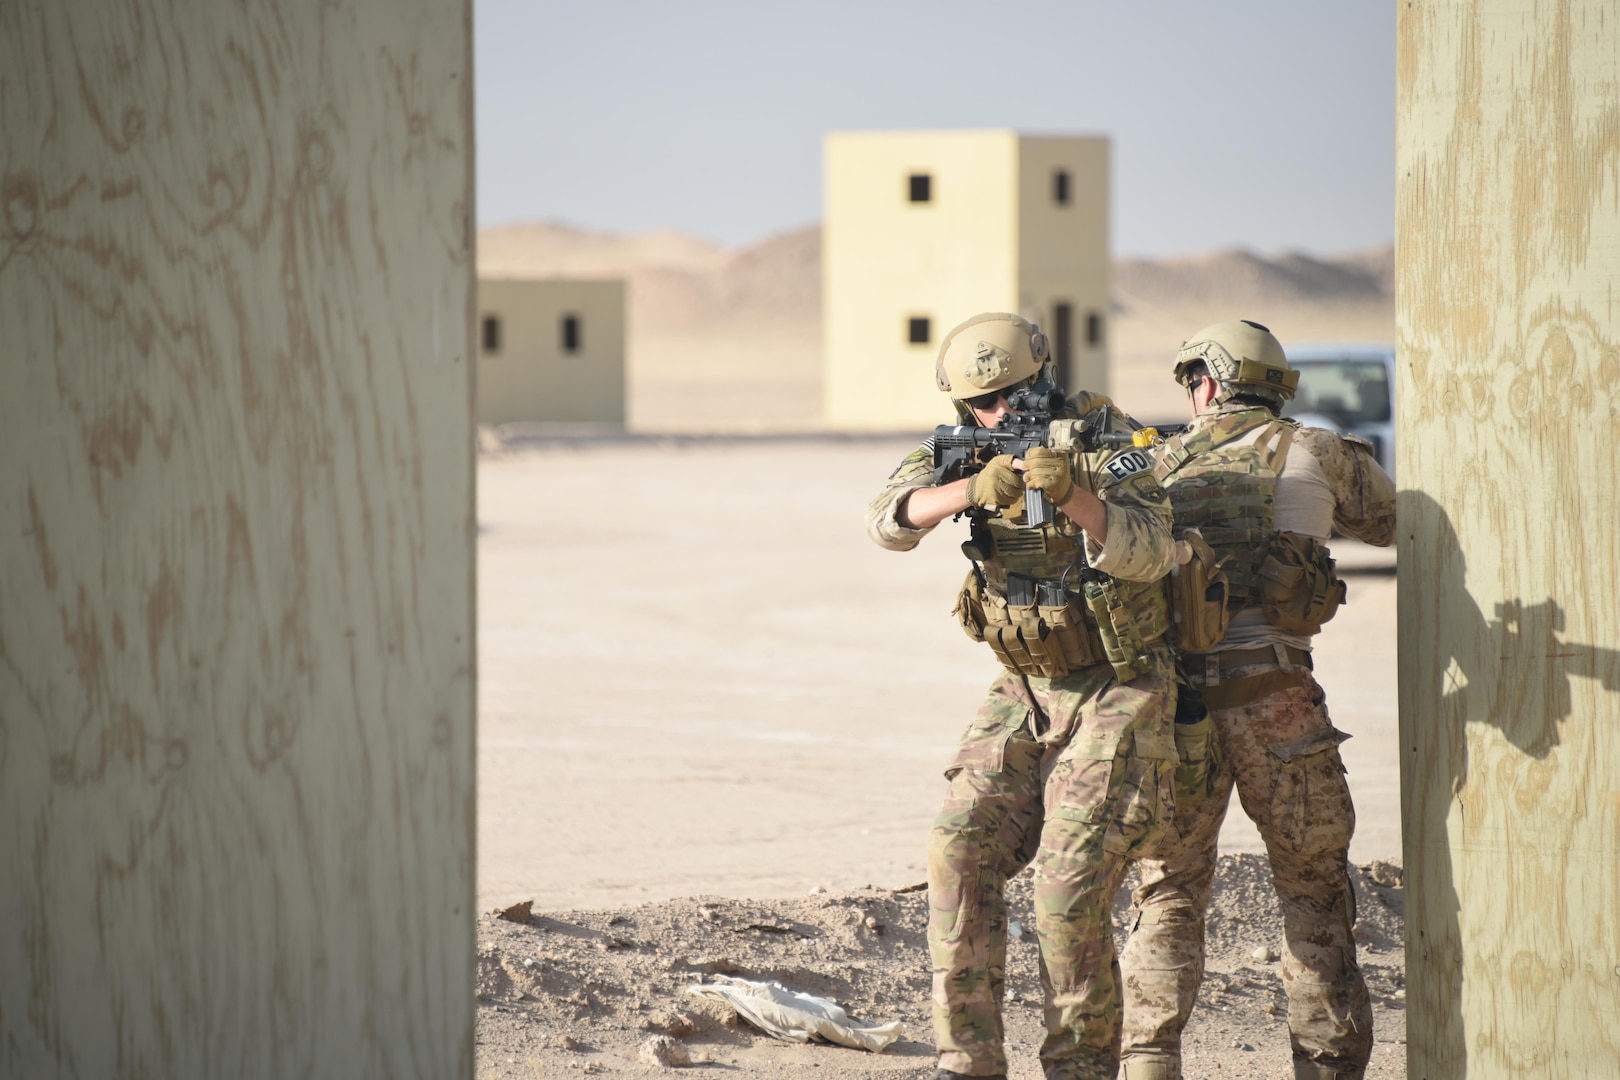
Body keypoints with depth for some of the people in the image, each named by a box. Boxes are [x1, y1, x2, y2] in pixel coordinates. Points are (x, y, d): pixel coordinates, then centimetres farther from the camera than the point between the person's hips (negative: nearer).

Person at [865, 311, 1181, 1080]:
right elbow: (890, 520, -20)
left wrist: (1074, 494, -44)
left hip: (1115, 693, -5)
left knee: (1072, 886, -13)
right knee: (961, 851, -9)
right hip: (1024, 692, 5)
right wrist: (972, 490, -38)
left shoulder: (1103, 441, -13)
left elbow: (1148, 553, -27)